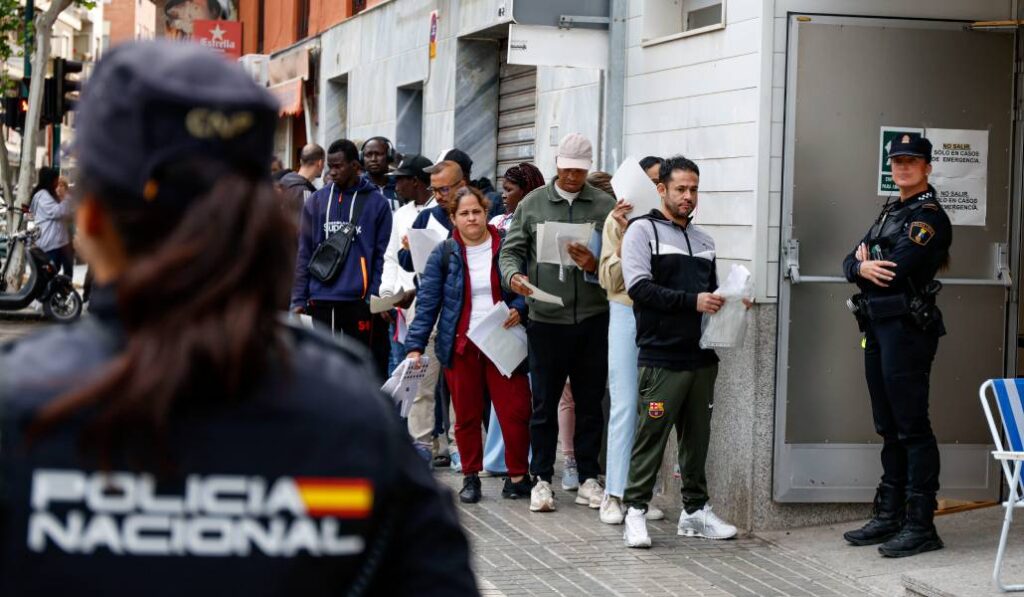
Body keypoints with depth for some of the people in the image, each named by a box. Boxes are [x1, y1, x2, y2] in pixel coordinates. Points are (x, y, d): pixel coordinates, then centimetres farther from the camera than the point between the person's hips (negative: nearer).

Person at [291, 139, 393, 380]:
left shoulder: (376, 203, 2)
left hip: (361, 301, -2)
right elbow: (304, 253, 9)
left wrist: (376, 296, -7)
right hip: (321, 300, 2)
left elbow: (382, 255, 2)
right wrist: (298, 299, 3)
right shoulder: (316, 201, 8)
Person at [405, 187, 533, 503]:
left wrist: (518, 309, -15)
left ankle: (518, 474, 10)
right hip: (460, 346, 1)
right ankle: (471, 477, 20)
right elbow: (427, 302, -1)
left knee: (515, 411, -6)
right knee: (466, 415, 6)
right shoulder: (444, 254, 2)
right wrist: (415, 346, -8)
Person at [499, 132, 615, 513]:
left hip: (592, 319, 1)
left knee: (590, 403, 8)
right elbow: (511, 249, 5)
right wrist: (513, 274, -15)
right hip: (545, 319, 0)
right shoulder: (532, 204, 6)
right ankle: (542, 479, 14)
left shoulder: (605, 206, 5)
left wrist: (595, 265, -17)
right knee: (544, 403, 5)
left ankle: (589, 479, 17)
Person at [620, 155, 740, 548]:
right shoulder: (643, 231, -1)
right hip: (661, 358, -6)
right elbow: (639, 288, -13)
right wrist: (692, 301, -18)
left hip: (702, 357, 6)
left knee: (697, 437, 10)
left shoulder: (704, 240, 19)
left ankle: (695, 510, 19)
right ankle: (635, 511, 3)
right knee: (650, 435, -5)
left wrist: (724, 302, 3)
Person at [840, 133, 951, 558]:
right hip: (878, 329, 9)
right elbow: (851, 263, 13)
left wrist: (867, 265, 1)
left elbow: (893, 271, -19)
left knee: (912, 429, -8)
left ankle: (920, 526, -6)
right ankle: (890, 517, 20)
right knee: (890, 428, 13)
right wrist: (863, 267, -10)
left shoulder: (929, 217, -9)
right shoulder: (890, 212, 20)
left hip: (907, 329, -9)